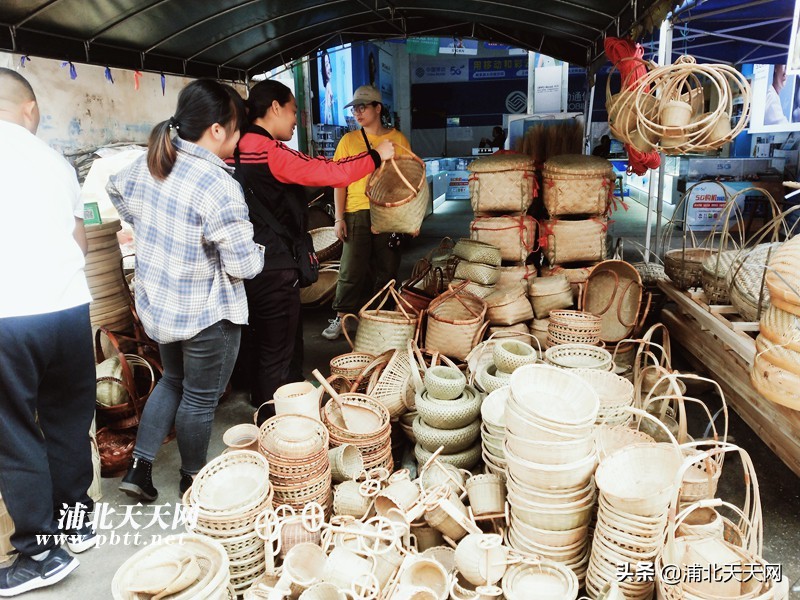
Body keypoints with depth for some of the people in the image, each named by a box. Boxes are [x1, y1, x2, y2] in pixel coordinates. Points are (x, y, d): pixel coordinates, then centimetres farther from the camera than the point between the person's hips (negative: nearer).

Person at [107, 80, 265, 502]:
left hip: (158, 304, 8)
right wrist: (257, 251, -4)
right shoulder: (217, 185, -26)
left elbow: (116, 190, 22)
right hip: (206, 313, -7)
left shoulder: (148, 164, -1)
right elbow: (244, 265, -25)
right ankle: (193, 480, 32)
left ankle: (139, 468, 31)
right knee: (200, 397, 13)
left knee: (173, 381, 27)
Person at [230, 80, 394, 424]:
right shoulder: (271, 152, -19)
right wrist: (376, 156, -10)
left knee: (263, 342, 23)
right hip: (275, 268, -10)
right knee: (276, 351, 3)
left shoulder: (240, 148, 7)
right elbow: (329, 174, -22)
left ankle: (262, 405, 39)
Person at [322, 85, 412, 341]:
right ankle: (340, 318, 9)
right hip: (357, 213, -1)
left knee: (387, 268, 7)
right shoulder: (349, 140, 7)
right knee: (352, 269, -1)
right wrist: (339, 217, -2)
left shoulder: (398, 139, 7)